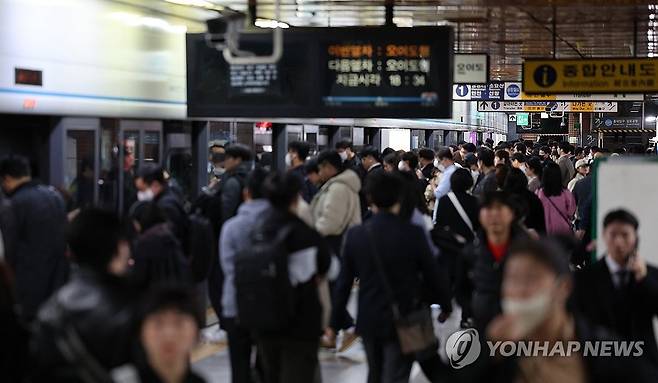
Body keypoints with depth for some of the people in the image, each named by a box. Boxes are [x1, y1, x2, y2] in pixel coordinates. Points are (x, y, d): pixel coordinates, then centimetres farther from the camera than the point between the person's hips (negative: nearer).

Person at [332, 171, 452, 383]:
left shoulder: (355, 234, -6)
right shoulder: (413, 234, -13)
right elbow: (432, 275, -5)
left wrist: (334, 321, 7)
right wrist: (446, 304, 12)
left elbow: (344, 281, -1)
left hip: (369, 320, 3)